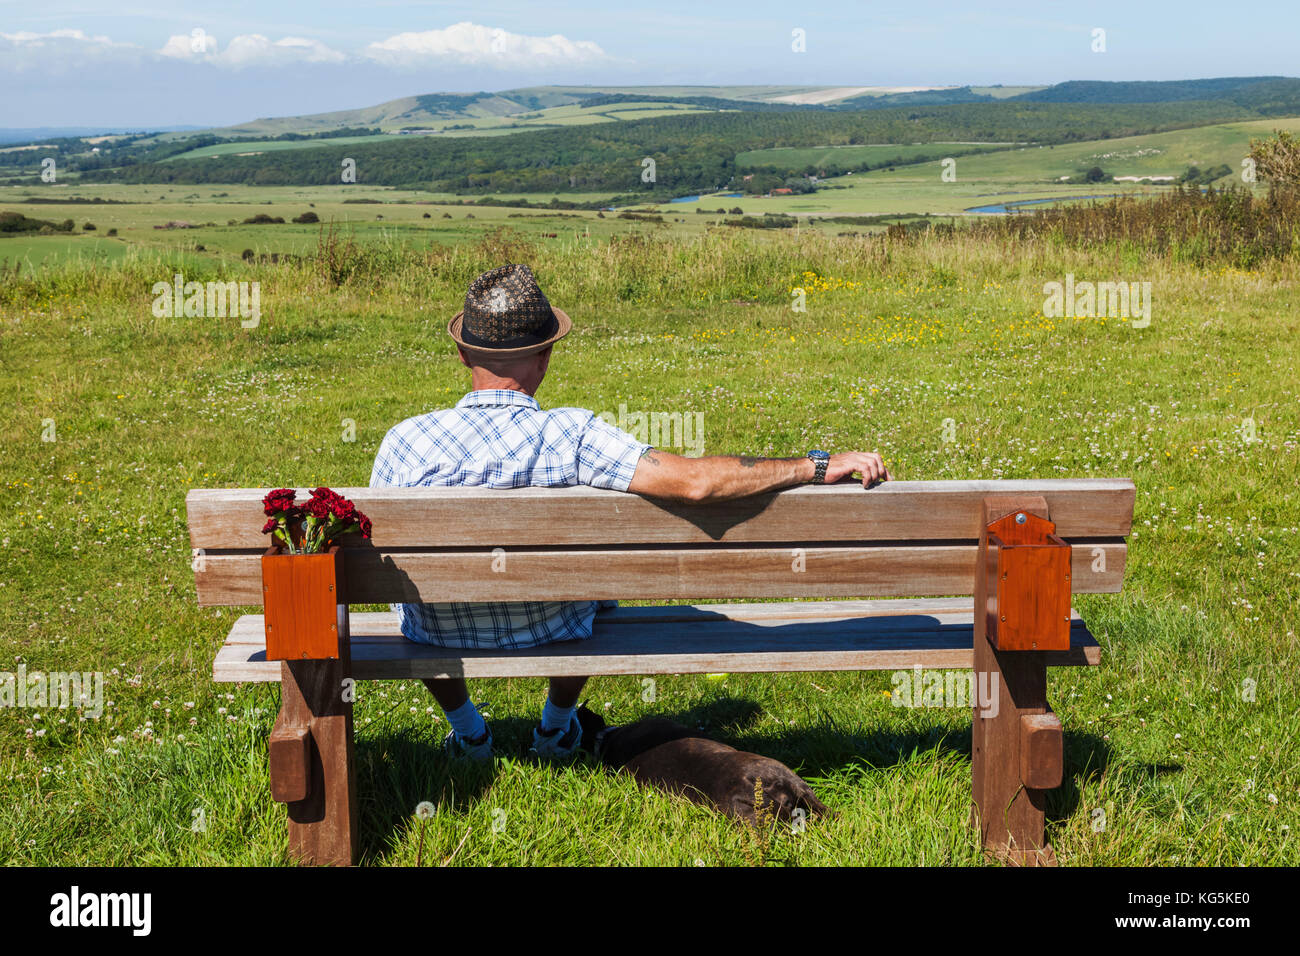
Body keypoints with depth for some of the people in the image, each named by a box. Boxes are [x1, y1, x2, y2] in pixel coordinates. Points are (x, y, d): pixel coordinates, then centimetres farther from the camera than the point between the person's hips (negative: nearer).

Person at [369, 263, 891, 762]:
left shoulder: (405, 441, -24)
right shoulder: (570, 436, -29)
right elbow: (696, 481, -36)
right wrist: (819, 465, -26)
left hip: (440, 635, 1)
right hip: (550, 632, 0)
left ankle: (467, 731, 48)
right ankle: (556, 728, 47)